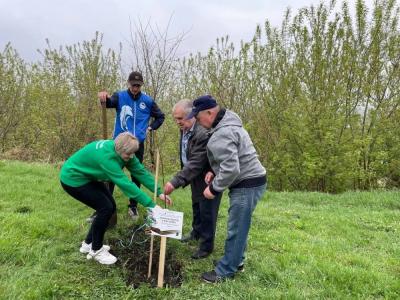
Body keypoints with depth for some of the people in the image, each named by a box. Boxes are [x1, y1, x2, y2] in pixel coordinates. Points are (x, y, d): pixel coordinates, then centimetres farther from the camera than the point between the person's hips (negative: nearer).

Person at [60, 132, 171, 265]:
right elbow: (125, 184, -40)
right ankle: (96, 250, 5)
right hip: (73, 179, -9)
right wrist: (151, 204, -40)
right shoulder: (106, 156, -37)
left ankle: (89, 243, 22)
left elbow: (140, 171, -12)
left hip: (87, 177, 9)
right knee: (105, 208, -13)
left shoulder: (121, 151, -12)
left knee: (110, 206, 6)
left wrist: (159, 192, -19)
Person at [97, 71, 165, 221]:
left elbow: (160, 116, 15)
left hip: (138, 143, 2)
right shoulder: (120, 96, -3)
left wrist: (150, 128, 2)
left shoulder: (148, 100, 2)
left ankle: (133, 206, 23)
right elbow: (109, 103, -25)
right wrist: (104, 97, -47)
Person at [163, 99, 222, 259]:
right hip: (196, 177, 9)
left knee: (207, 213, 4)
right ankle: (196, 232, 48)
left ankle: (206, 246, 22)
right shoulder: (185, 129, -3)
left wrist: (175, 182, -37)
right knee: (196, 207, 26)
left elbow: (195, 164, -35)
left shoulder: (203, 133, -34)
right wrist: (183, 177, 11)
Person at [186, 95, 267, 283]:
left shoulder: (222, 134, -24)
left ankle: (225, 272, 13)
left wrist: (214, 188, -17)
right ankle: (236, 261, 36)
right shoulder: (227, 124, 11)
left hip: (247, 184, -11)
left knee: (236, 229, 0)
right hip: (247, 181, 11)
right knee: (239, 226, 21)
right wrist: (214, 171, 8)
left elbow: (231, 169, -30)